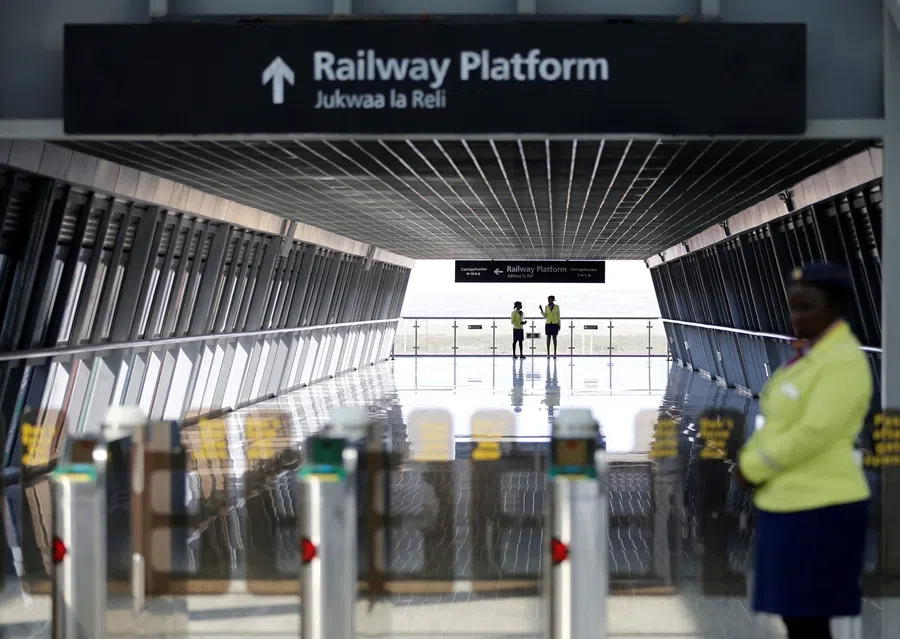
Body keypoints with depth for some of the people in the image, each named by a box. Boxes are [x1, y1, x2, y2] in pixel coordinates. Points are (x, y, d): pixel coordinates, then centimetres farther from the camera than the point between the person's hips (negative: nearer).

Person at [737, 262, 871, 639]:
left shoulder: (844, 361, -14)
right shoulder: (810, 357, 16)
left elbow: (813, 432, -22)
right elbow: (776, 424, 19)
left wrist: (754, 468, -11)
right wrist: (749, 462, 1)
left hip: (819, 509, -9)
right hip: (788, 504, 9)